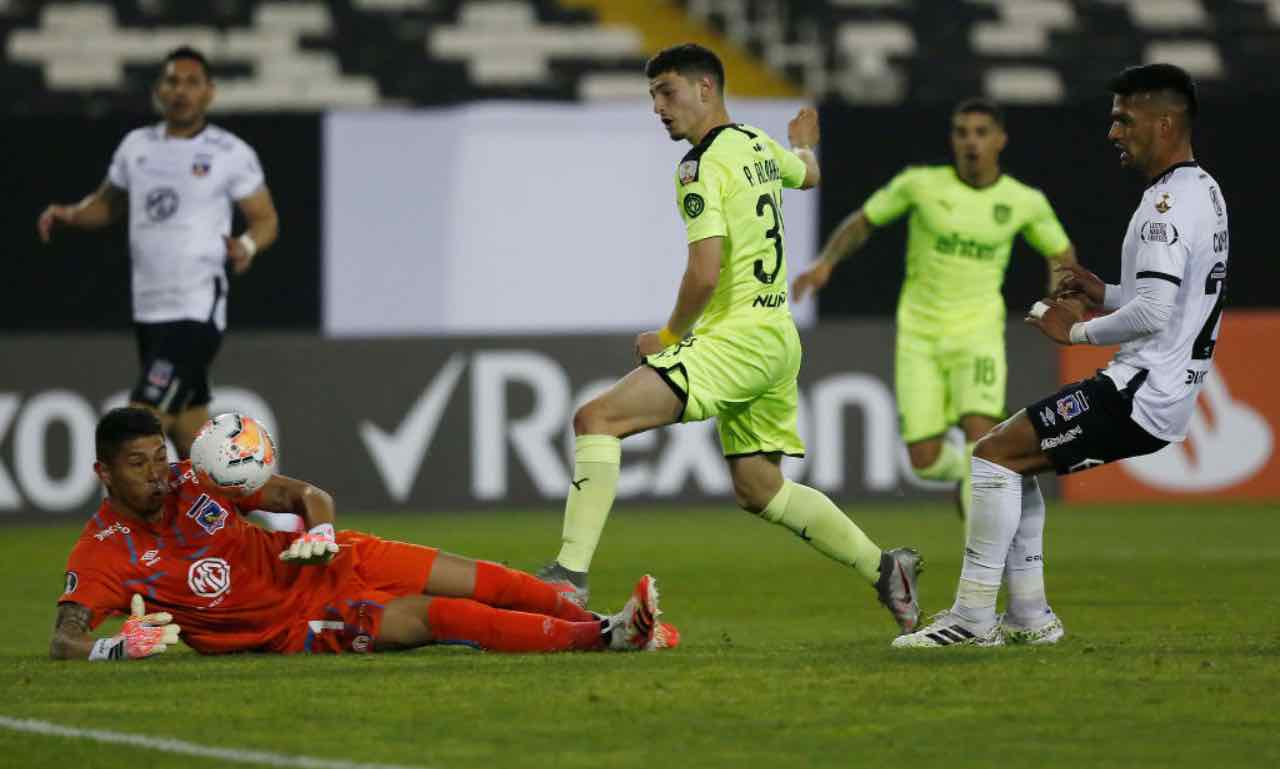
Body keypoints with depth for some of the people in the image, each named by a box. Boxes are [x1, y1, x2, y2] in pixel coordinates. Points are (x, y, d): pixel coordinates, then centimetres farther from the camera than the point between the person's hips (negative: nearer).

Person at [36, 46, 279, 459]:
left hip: (197, 312, -6)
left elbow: (266, 218, 1)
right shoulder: (137, 146, 10)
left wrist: (248, 245, -21)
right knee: (189, 436, 11)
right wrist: (69, 214, 3)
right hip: (149, 311, 6)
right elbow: (108, 204, 24)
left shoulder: (231, 153, -4)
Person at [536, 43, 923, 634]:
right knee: (757, 488, 20)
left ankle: (570, 575, -27)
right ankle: (883, 569, 18)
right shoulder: (759, 146, 13)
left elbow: (705, 274, -20)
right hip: (778, 337, 9)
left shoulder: (701, 167, -12)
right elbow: (806, 174, 37)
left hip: (736, 336, -9)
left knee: (597, 418, -17)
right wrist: (804, 143, 60)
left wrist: (669, 336, -3)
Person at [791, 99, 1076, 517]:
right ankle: (965, 473, 34)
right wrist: (825, 262, -11)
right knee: (925, 460, -3)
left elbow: (1061, 253, 13)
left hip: (977, 330, -1)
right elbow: (861, 223, 6)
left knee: (979, 431, -25)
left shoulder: (1026, 202, -3)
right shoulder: (921, 183, -7)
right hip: (919, 336, 1)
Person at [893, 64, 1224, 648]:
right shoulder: (1204, 191, 15)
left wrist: (1077, 331, -12)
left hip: (1140, 395, -11)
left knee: (994, 453, -11)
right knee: (1012, 459, 19)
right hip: (1167, 391, 11)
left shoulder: (1168, 204, -18)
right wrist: (1105, 294, 13)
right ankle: (1029, 617, 16)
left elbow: (1153, 315, -28)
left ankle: (973, 616, -10)